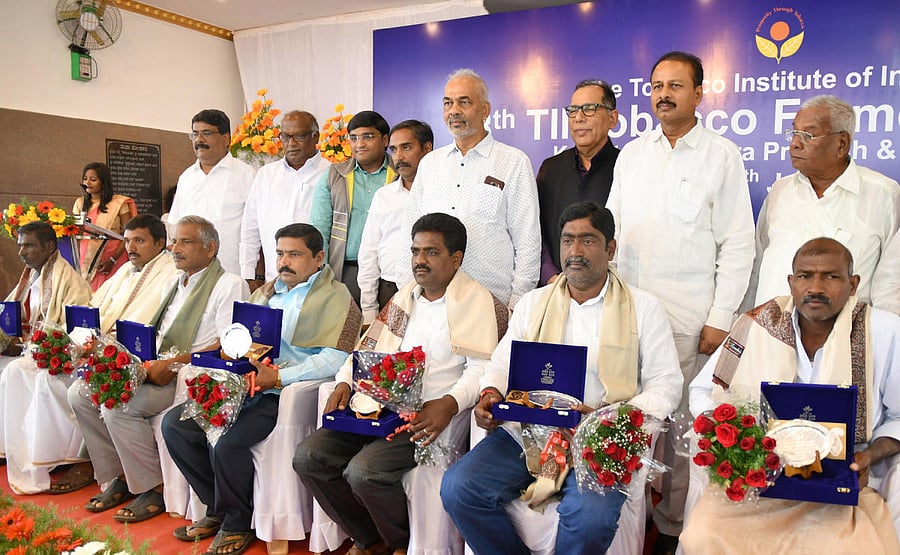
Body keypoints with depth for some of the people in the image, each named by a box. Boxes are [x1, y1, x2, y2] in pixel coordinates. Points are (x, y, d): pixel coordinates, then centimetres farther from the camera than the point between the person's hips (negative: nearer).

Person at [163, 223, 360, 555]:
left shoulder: (336, 298, -4)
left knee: (228, 444, -25)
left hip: (286, 393, -8)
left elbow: (335, 358, -15)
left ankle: (237, 524, 4)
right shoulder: (266, 292, 21)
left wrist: (279, 377, -21)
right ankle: (218, 508, 13)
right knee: (175, 425, -3)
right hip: (244, 386, 8)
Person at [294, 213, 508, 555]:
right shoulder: (403, 299, 19)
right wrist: (345, 383, 2)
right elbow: (367, 349, 20)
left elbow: (481, 369, -13)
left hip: (430, 418, -7)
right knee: (309, 456, -7)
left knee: (364, 470, -26)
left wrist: (450, 404, -30)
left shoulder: (481, 304, -3)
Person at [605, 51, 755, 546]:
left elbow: (737, 243, -2)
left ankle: (675, 525, 19)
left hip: (687, 318, -3)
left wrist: (720, 318, -8)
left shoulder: (721, 155, 1)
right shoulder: (631, 154, 12)